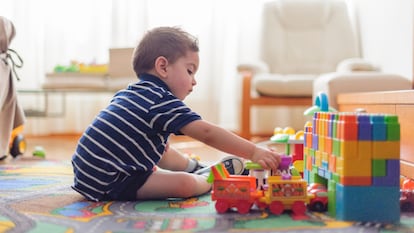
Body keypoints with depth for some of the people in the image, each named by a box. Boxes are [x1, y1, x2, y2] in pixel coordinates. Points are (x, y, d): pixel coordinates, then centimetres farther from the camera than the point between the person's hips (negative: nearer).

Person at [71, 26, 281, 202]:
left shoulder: (128, 93, 12)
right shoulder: (161, 100, -17)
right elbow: (207, 133, -23)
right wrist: (254, 152, -22)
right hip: (108, 184, -11)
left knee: (163, 150, 27)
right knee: (185, 183, -20)